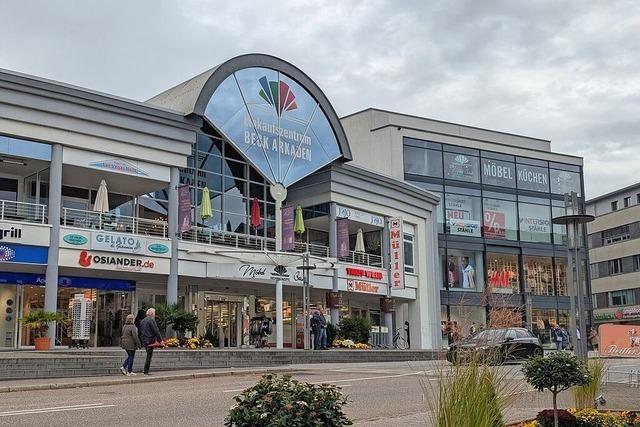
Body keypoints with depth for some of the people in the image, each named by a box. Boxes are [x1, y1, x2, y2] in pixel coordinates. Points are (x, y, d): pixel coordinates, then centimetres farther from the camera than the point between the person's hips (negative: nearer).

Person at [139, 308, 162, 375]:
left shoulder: (142, 321, 14)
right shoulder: (151, 320, -13)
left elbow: (141, 331, 19)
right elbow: (156, 331, -15)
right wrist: (160, 339, -7)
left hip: (144, 341, 8)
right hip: (150, 340, -8)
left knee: (149, 355, 16)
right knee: (149, 356, -3)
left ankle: (145, 370, 13)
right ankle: (146, 371, -2)